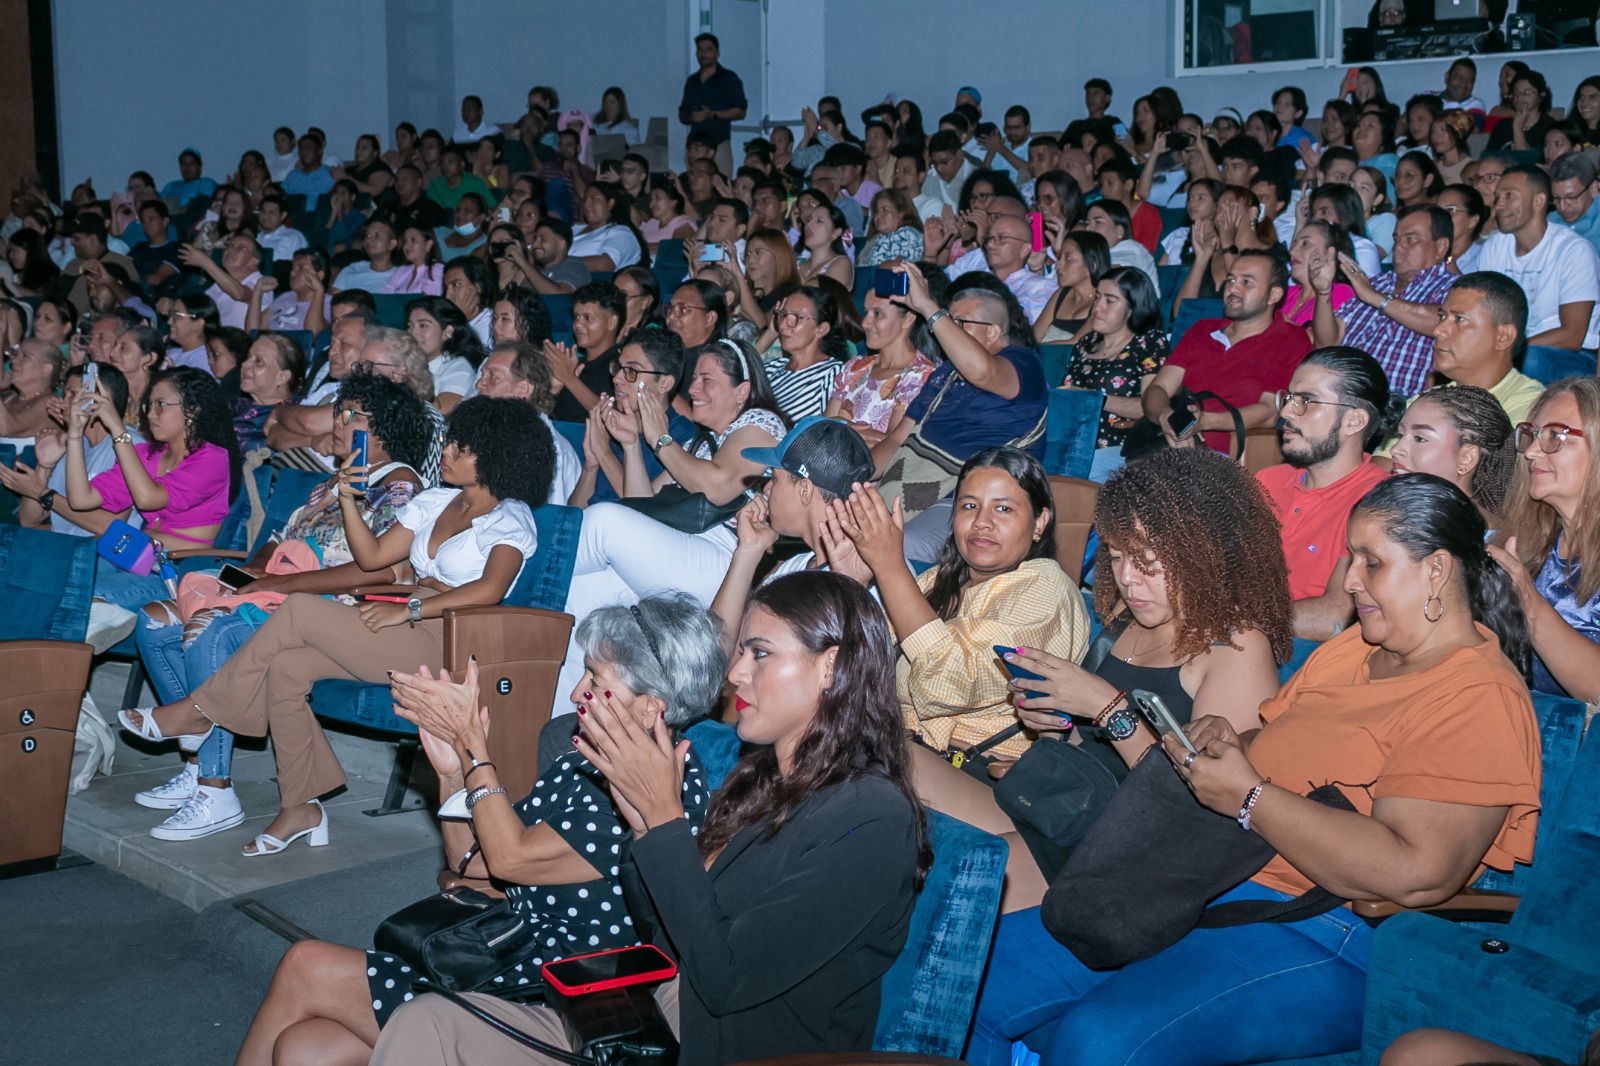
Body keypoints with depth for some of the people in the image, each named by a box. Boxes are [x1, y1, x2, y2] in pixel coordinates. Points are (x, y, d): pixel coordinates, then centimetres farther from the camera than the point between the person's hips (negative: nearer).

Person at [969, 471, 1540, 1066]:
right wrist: (1230, 744, 2)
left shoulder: (1479, 700, -11)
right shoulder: (1353, 647, 18)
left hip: (1324, 942, -9)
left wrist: (1249, 796, -17)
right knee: (981, 976, -3)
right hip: (1211, 883, 9)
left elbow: (1417, 873, -23)